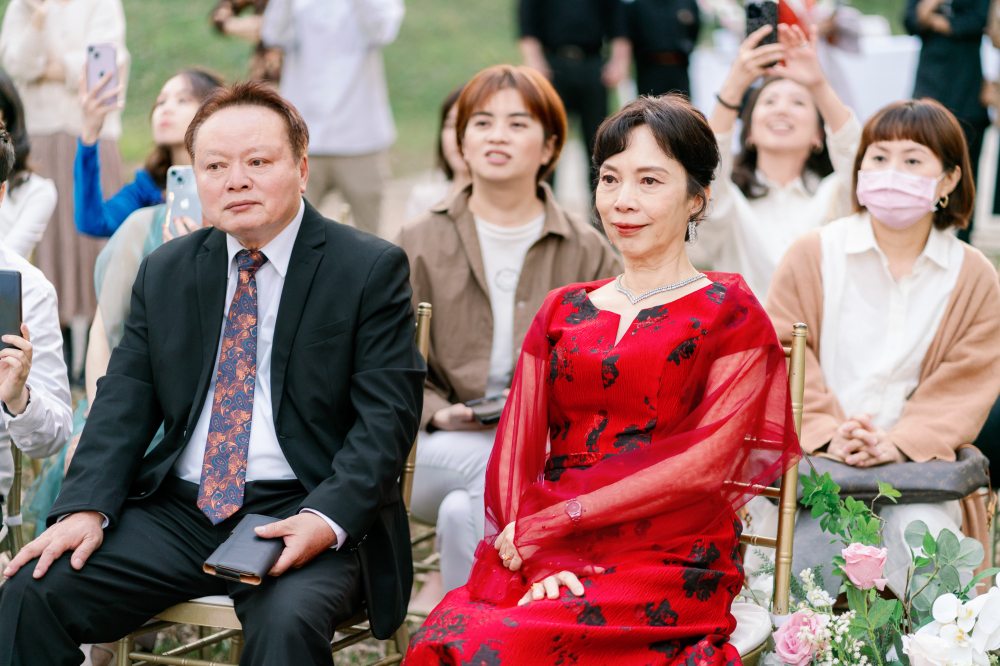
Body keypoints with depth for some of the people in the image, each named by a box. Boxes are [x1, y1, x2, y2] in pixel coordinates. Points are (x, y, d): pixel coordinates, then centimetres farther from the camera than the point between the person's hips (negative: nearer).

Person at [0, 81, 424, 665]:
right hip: (179, 508, 4)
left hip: (304, 514, -4)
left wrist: (326, 519, -23)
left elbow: (387, 414, -7)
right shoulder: (165, 272, 13)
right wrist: (87, 506, -8)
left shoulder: (373, 269, -1)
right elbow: (125, 401, 10)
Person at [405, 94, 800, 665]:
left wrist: (548, 522, -10)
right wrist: (537, 563, -10)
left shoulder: (729, 313, 5)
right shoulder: (562, 312, 19)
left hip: (669, 566, -4)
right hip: (549, 563, 4)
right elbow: (516, 448, 9)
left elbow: (707, 463, -6)